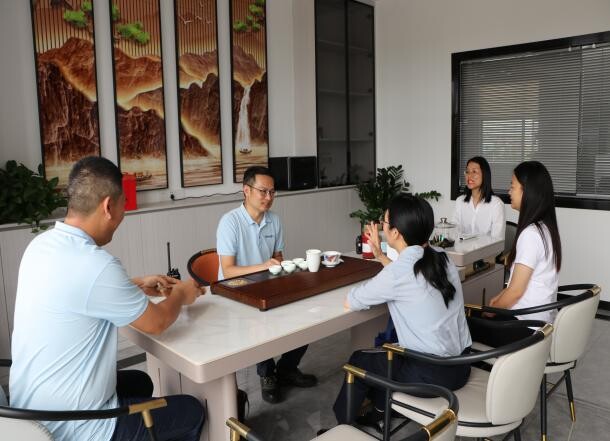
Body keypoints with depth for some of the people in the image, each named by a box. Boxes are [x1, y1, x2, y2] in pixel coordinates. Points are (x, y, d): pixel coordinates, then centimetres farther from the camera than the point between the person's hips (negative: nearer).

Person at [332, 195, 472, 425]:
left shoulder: (397, 272, -23)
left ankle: (343, 423, 38)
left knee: (359, 361, 17)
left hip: (433, 375, -7)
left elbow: (350, 302, -9)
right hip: (460, 364, 7)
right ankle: (379, 410, 45)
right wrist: (379, 254, 22)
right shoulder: (441, 258, 0)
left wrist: (371, 287, 8)